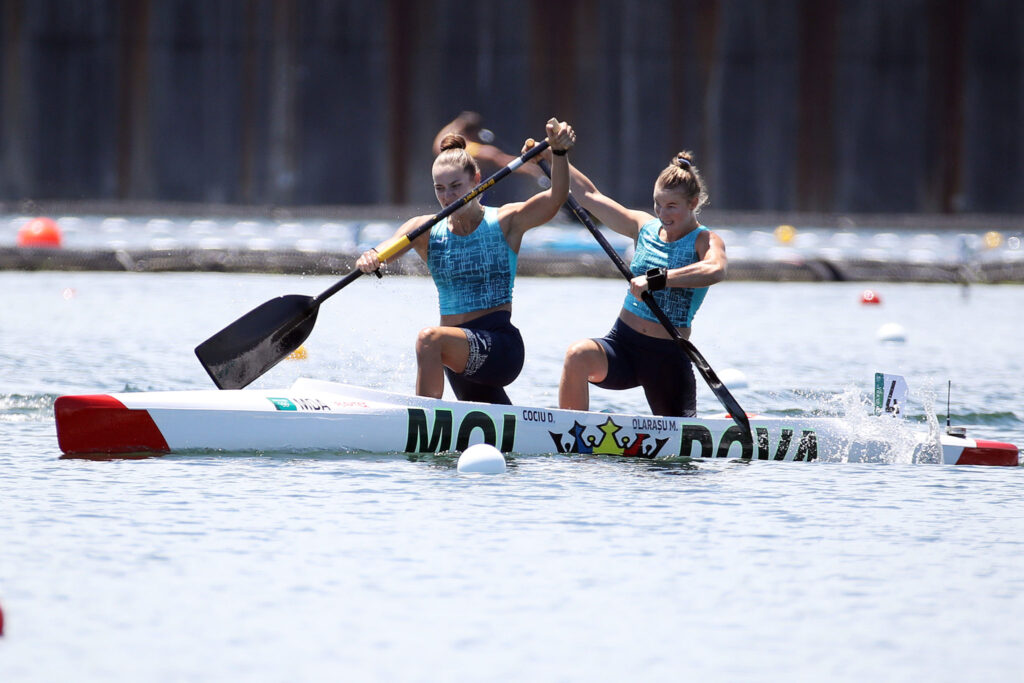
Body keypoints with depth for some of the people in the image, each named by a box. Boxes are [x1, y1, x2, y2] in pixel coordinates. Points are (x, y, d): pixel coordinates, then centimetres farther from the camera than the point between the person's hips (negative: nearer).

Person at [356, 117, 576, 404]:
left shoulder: (505, 222, -3)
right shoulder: (427, 231, 5)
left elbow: (555, 198, -18)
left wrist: (559, 152, -35)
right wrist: (371, 257, -37)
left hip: (502, 345, -6)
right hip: (459, 356, 6)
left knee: (430, 338, -33)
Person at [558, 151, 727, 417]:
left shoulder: (705, 242, -8)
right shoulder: (645, 228, 7)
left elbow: (716, 270, -33)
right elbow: (589, 195, 15)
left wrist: (657, 279, -42)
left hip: (669, 359, -3)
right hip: (622, 345, 3)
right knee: (578, 355, -31)